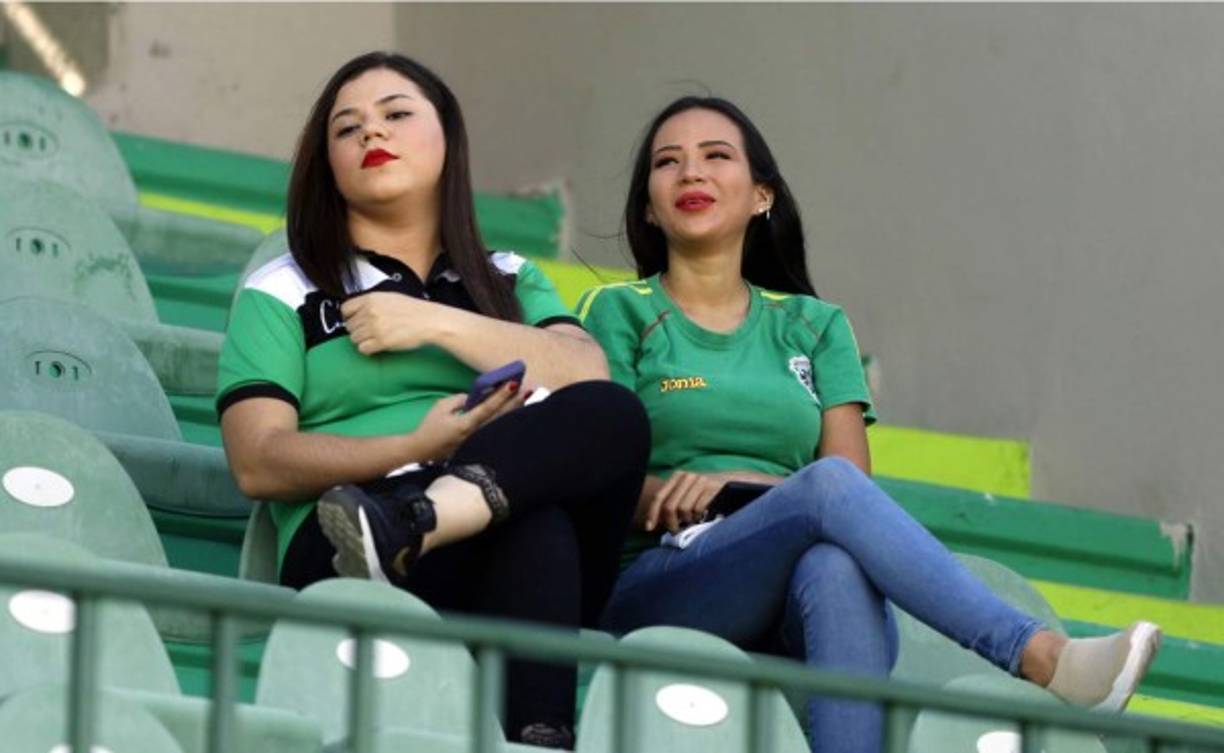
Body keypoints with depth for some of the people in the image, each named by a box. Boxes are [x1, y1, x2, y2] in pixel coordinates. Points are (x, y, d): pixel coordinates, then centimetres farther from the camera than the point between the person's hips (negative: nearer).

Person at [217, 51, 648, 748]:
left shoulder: (510, 282, 29)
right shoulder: (282, 294, 19)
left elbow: (591, 379, 6)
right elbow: (257, 463, 2)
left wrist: (437, 323, -1)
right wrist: (416, 449, -11)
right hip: (338, 558, -4)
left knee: (614, 417, -32)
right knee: (535, 526, -39)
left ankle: (402, 523, -50)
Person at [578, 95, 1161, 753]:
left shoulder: (815, 328, 23)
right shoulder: (618, 313, 15)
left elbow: (854, 474, 8)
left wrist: (728, 481, -11)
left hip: (791, 619, 2)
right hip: (659, 587, -2)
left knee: (836, 568, -38)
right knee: (828, 488, -33)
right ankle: (1042, 657, -46)